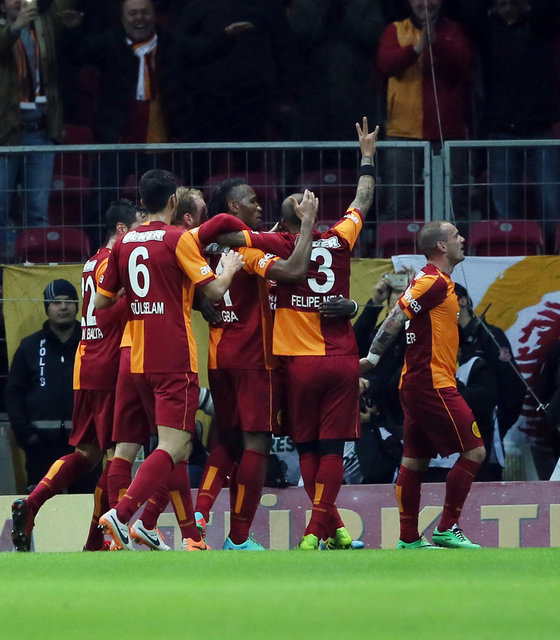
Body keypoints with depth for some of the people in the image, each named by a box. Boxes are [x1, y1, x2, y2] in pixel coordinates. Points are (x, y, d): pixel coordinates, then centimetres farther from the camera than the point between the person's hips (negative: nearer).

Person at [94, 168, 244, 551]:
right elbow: (214, 291, -10)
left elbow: (102, 302, 15)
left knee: (177, 448, 16)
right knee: (173, 448, -12)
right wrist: (230, 269, 10)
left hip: (140, 361, 7)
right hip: (175, 360, -7)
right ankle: (121, 515, -27)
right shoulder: (178, 239, -7)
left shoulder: (124, 243, 10)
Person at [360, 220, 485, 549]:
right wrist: (373, 357, -16)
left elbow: (398, 319, 17)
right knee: (474, 451, -8)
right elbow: (396, 318, -17)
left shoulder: (436, 281, 17)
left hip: (417, 384, 10)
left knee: (415, 460, 9)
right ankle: (447, 529, -6)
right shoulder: (433, 282, -14)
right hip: (432, 383, -10)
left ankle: (409, 539, 10)